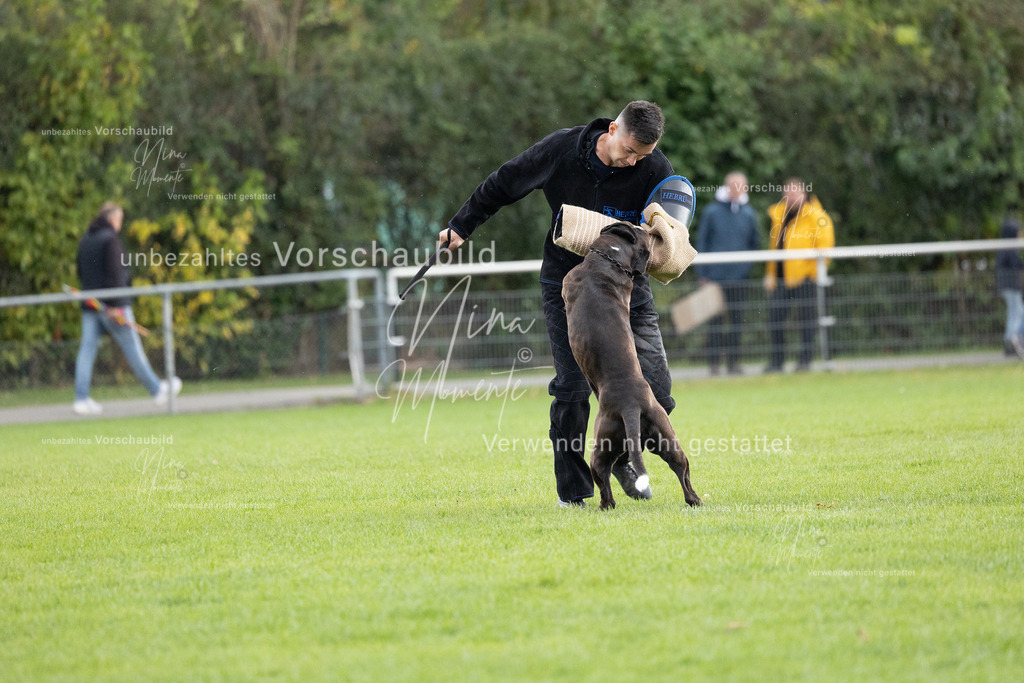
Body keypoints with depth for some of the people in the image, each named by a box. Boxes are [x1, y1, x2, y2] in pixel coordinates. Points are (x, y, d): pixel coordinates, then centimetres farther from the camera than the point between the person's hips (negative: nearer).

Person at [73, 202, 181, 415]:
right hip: (112, 306, -7)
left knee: (87, 349, 2)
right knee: (132, 348, 3)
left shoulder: (85, 240, 13)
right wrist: (115, 305, -21)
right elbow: (114, 273, -19)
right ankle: (157, 390, 14)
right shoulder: (111, 239, -12)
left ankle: (81, 398, -6)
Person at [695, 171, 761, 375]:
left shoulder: (749, 214, 8)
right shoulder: (712, 212, 0)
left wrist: (747, 267, 6)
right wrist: (702, 275, -2)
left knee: (736, 320, 4)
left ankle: (733, 362, 9)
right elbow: (701, 243, 3)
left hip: (739, 277, 3)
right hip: (715, 277, -3)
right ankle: (714, 362, 0)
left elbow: (755, 243, 18)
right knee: (715, 320, -3)